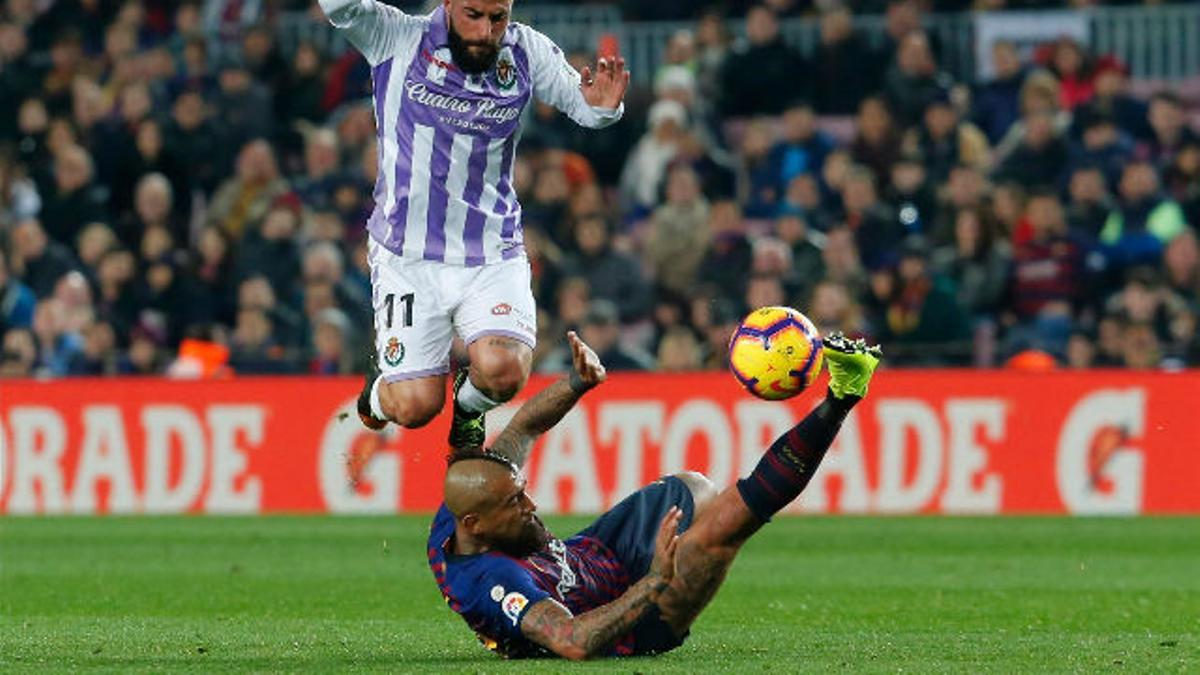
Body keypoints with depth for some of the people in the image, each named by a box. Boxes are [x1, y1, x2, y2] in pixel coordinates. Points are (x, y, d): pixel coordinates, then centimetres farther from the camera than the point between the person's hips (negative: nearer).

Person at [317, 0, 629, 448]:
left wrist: (602, 106, -22)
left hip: (493, 256, 1)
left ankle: (469, 405, 15)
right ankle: (380, 392, 31)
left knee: (503, 373, -23)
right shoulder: (396, 40, -7)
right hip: (407, 256, -1)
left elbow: (582, 105, 1)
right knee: (416, 408, -8)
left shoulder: (526, 51, -1)